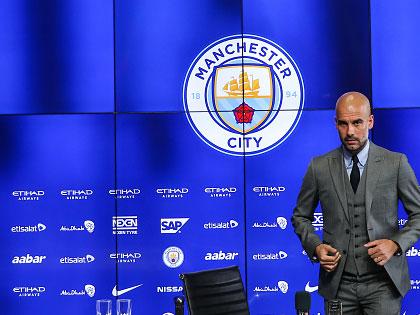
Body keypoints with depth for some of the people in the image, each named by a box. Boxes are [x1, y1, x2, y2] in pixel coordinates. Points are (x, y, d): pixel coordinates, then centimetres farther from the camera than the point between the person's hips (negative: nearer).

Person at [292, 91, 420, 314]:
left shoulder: (396, 163, -2)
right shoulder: (319, 167, 2)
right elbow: (301, 216, 12)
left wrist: (396, 243, -12)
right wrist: (315, 246, -6)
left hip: (383, 282, -1)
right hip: (338, 284, 1)